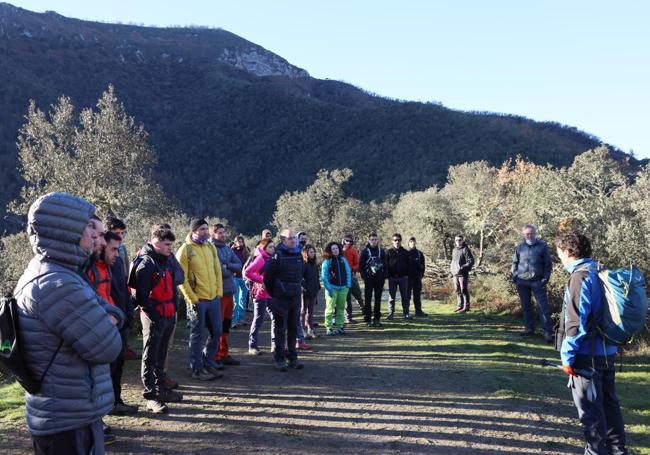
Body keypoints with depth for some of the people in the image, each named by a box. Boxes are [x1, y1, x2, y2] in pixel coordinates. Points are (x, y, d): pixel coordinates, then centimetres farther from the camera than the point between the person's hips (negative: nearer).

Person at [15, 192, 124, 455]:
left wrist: (110, 317, -10)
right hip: (70, 424, -10)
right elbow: (108, 348, -23)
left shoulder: (45, 272, 8)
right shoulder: (56, 285, -26)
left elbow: (104, 307, 12)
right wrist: (107, 324, -3)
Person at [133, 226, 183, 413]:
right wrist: (155, 313, -16)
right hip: (154, 318, -8)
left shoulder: (167, 261, 12)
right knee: (150, 357, 0)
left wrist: (174, 308, 12)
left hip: (169, 315, 8)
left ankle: (160, 388, 30)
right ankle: (151, 396, 6)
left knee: (161, 356, 19)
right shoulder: (146, 263, -14)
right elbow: (141, 295, -18)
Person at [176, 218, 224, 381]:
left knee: (216, 332, 13)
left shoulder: (211, 247, 9)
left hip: (214, 299, 6)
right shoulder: (185, 249, -10)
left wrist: (219, 292, 7)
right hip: (197, 301, -6)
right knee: (198, 336, 4)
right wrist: (192, 299, -13)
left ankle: (208, 363, 32)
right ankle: (197, 369, 18)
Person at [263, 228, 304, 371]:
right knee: (280, 329, 2)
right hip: (281, 299, -6)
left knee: (293, 329, 12)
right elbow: (267, 276, -6)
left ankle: (292, 358, 21)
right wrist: (273, 294, 1)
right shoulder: (277, 256, -10)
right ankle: (280, 359, 9)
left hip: (295, 298, 6)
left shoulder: (298, 255, 9)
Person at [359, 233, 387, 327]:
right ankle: (368, 319, 3)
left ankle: (377, 319, 13)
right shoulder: (365, 251, 0)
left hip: (379, 278, 3)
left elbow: (385, 265, 9)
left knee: (378, 299, 6)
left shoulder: (381, 251, 8)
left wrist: (384, 276, 0)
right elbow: (361, 265, 0)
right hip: (369, 279, -2)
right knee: (368, 299, -1)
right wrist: (363, 277, -7)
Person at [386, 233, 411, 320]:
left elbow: (408, 265, 8)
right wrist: (387, 275, -8)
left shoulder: (405, 252, 7)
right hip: (392, 277, -1)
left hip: (403, 277, 1)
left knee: (405, 296, 5)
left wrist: (408, 275, 0)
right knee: (392, 296, 5)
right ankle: (391, 313, 10)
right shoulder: (389, 252, 2)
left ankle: (406, 313, 10)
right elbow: (385, 265, 0)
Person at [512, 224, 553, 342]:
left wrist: (545, 278, -7)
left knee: (543, 307, -5)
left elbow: (548, 264, 2)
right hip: (522, 282, 3)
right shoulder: (520, 247, 8)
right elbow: (515, 263, 14)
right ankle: (529, 328, 22)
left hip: (537, 282, -3)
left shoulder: (542, 246, 1)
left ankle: (548, 332, -3)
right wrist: (514, 276, 2)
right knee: (526, 306, 11)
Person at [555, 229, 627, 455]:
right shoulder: (601, 274, 8)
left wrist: (567, 356, -14)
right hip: (607, 351, 9)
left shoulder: (580, 277, -19)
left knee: (589, 406, 4)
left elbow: (575, 322, -21)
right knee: (608, 401, 19)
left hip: (588, 355, -9)